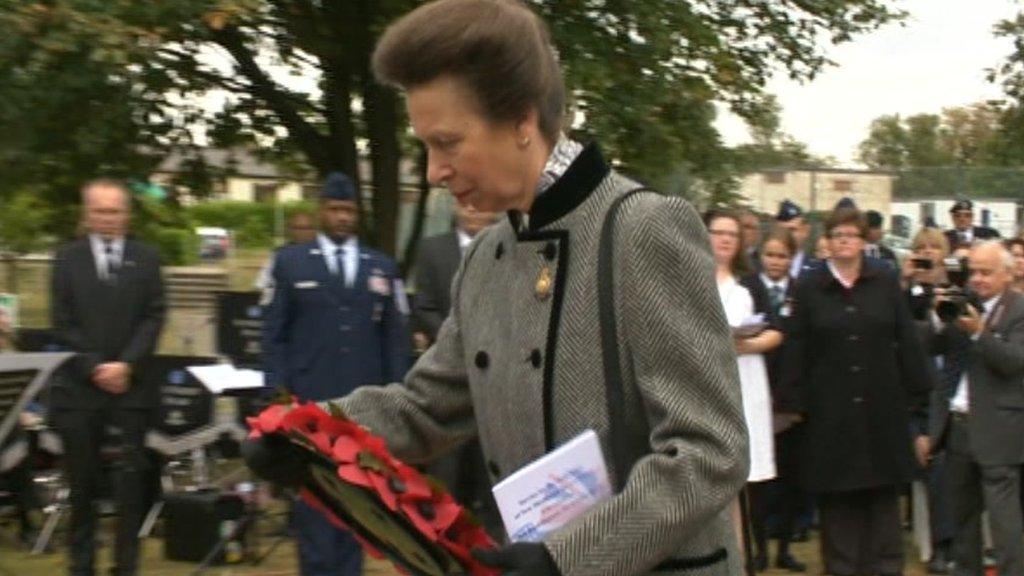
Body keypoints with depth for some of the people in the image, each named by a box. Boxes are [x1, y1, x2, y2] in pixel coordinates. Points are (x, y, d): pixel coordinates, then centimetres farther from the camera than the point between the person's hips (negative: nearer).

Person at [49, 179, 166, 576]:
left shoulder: (146, 259, 6)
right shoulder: (67, 258, 5)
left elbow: (154, 318, 1)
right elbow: (62, 323, 0)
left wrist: (126, 365, -10)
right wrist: (94, 368, -9)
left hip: (132, 385, 0)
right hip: (79, 386, 0)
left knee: (131, 479, -1)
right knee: (82, 481, 5)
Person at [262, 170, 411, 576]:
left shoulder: (382, 267, 12)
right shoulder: (290, 262, 7)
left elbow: (395, 336, 10)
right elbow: (274, 334, 3)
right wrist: (278, 393, -5)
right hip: (309, 399, -2)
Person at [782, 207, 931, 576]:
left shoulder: (886, 283, 3)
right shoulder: (809, 287, 2)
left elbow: (907, 340, 3)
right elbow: (796, 348, 0)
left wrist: (916, 390, 0)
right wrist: (796, 397, -5)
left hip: (882, 405, 1)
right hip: (830, 407, -1)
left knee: (883, 489, 7)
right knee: (836, 491, 4)